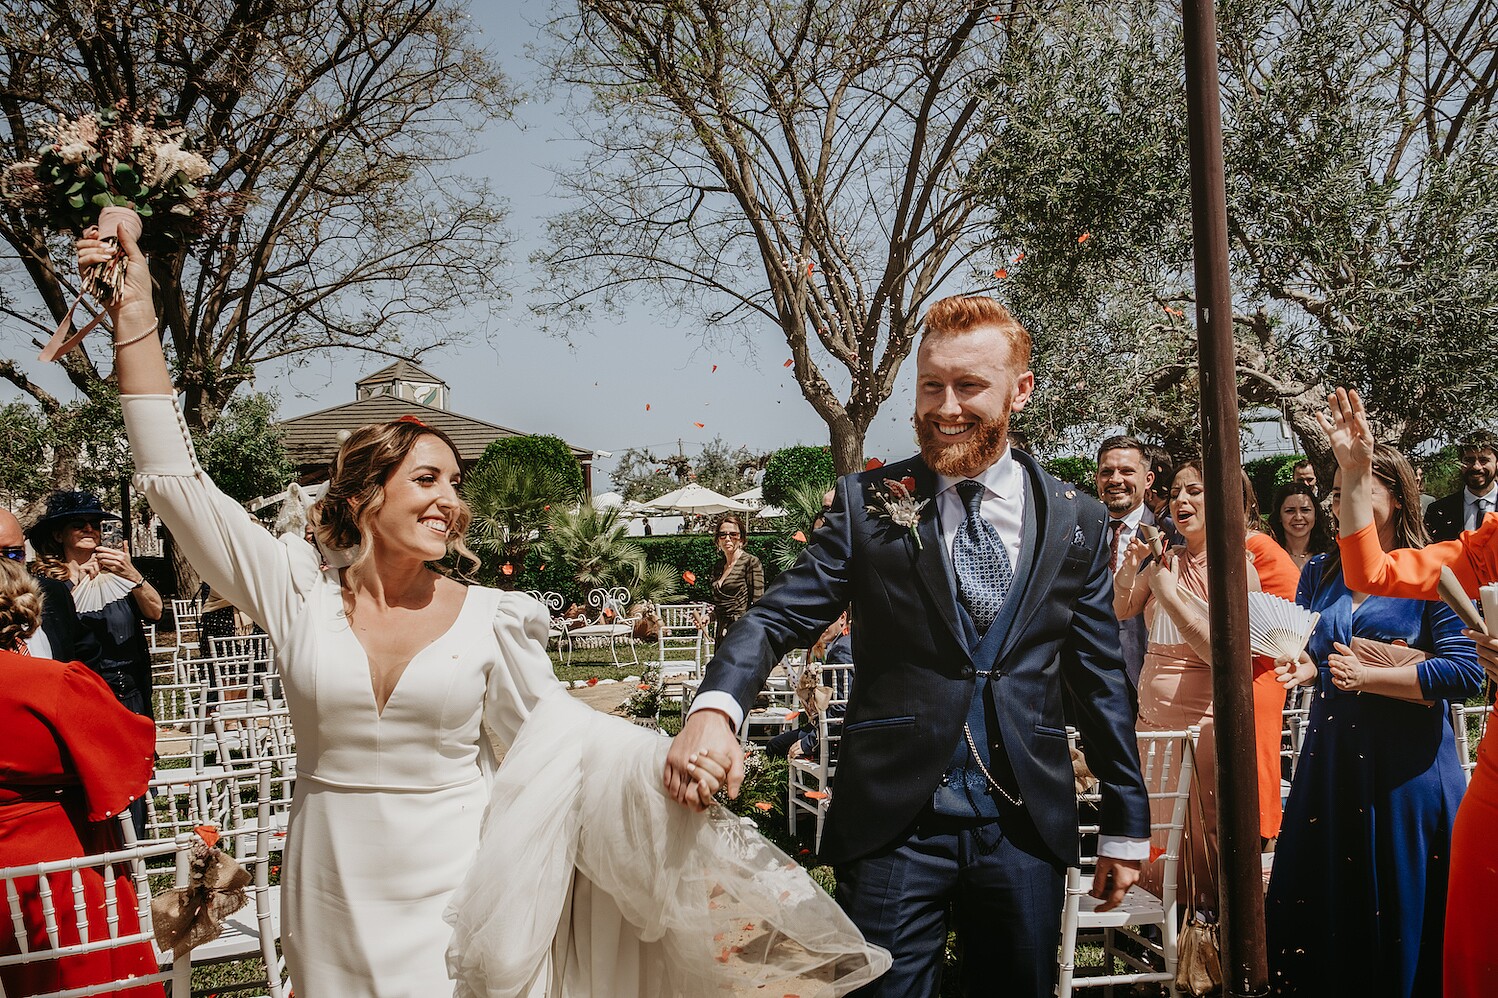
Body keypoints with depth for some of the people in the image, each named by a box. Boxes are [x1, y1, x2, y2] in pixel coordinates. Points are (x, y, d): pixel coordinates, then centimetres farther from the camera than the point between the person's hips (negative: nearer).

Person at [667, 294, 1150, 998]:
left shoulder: (1076, 521, 5)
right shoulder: (867, 502, 0)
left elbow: (1101, 679, 8)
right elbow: (780, 616, -7)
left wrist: (1127, 827, 11)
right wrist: (714, 707, -27)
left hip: (1025, 825, 2)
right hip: (894, 820, -2)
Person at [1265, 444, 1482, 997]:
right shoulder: (1320, 573, 9)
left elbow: (1466, 672, -14)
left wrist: (1367, 677, -17)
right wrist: (1304, 665, -10)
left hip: (1408, 764, -4)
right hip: (1332, 754, 5)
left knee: (1402, 911, 5)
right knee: (1324, 900, 10)